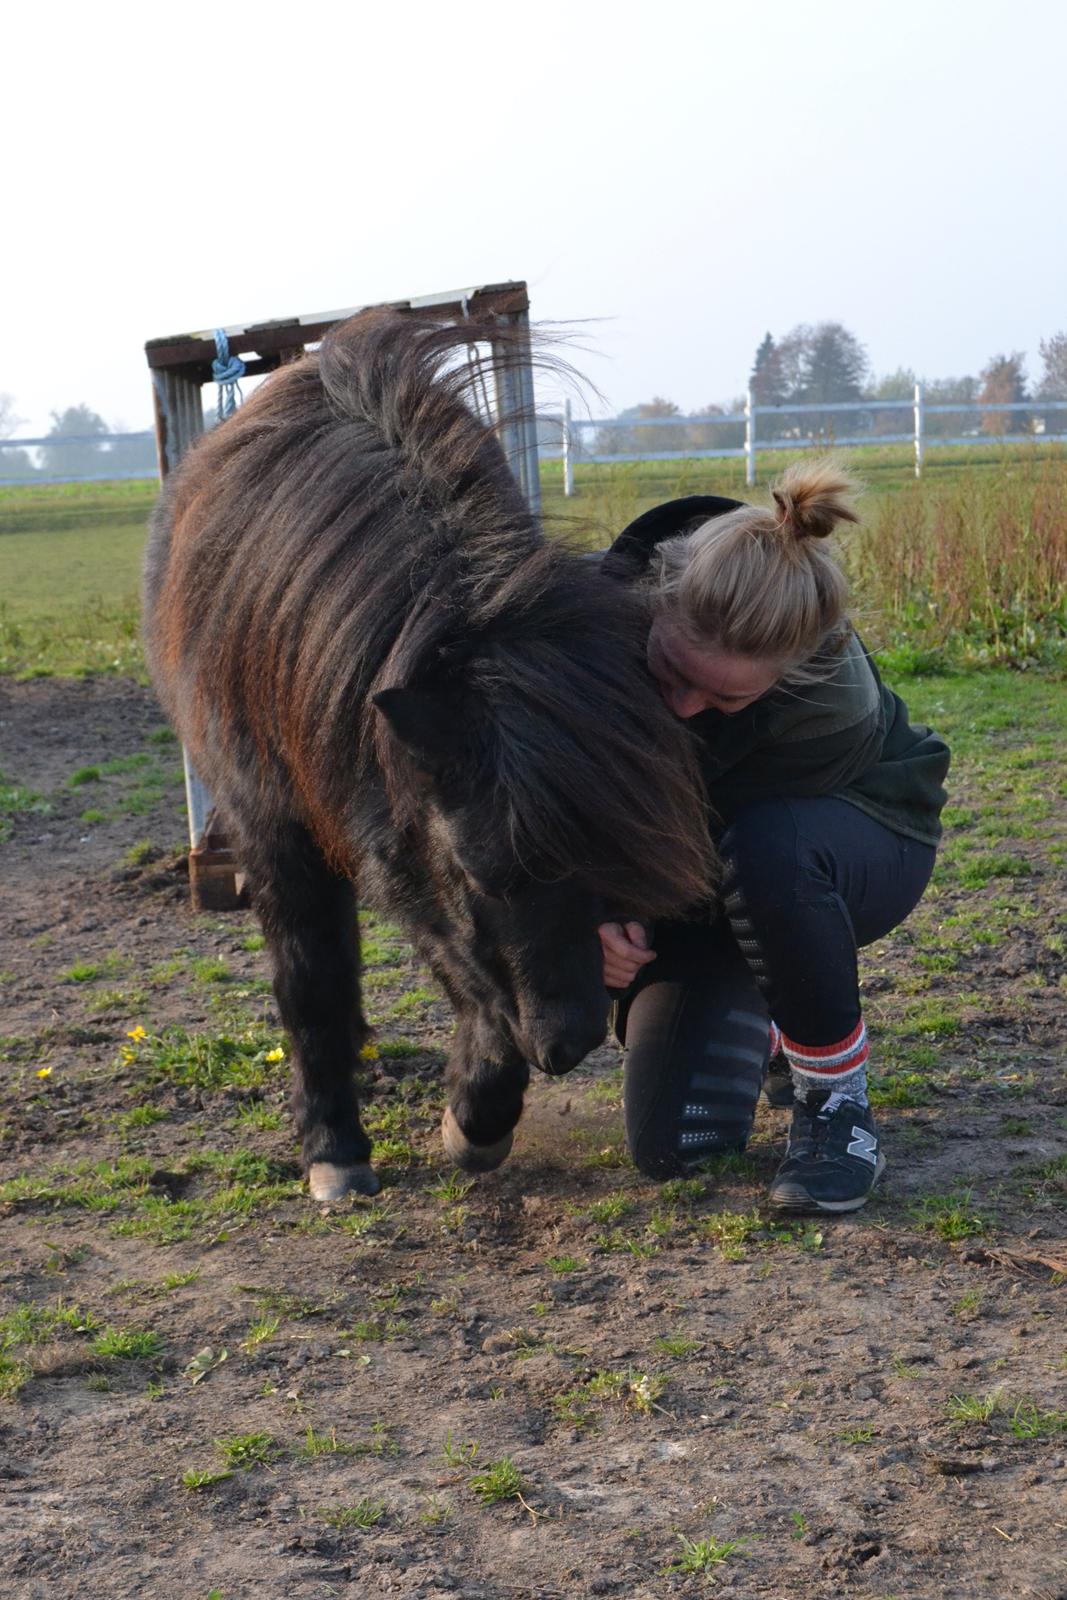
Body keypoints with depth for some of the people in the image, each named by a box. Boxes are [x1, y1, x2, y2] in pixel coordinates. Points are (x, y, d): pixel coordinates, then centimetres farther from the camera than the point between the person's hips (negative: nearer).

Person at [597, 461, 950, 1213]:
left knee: (762, 850, -44)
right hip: (703, 878, 4)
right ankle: (763, 1032, 28)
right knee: (673, 1145, -9)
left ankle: (838, 1101, -19)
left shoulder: (834, 710, -39)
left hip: (867, 849, -4)